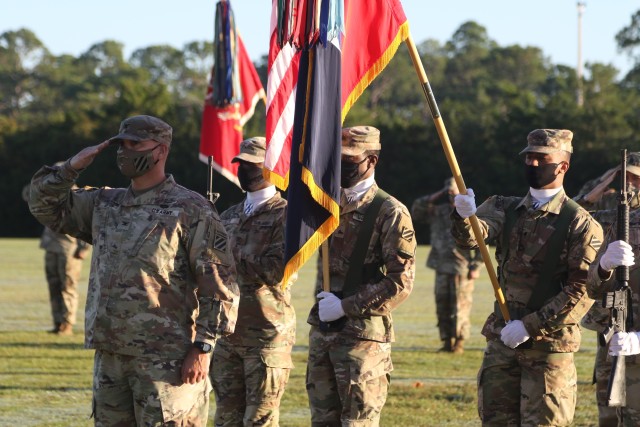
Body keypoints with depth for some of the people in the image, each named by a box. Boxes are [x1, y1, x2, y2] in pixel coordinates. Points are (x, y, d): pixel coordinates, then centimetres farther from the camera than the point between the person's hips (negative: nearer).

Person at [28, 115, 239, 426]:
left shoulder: (191, 210, -5)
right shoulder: (104, 204, 15)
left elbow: (220, 284, -9)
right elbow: (45, 205, 21)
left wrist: (202, 348, -14)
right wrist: (72, 168, 4)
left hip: (165, 360, -7)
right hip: (109, 355, 7)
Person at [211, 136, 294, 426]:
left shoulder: (285, 215, -6)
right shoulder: (229, 217, 16)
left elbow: (277, 270, -19)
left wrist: (233, 257, -12)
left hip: (266, 334, -7)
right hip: (227, 332, 7)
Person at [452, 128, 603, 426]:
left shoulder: (581, 224, -7)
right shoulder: (505, 209, 9)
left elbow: (582, 291, -12)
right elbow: (471, 236, -10)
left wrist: (530, 326, -17)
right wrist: (464, 216, -34)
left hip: (549, 345, -5)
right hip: (502, 340, 5)